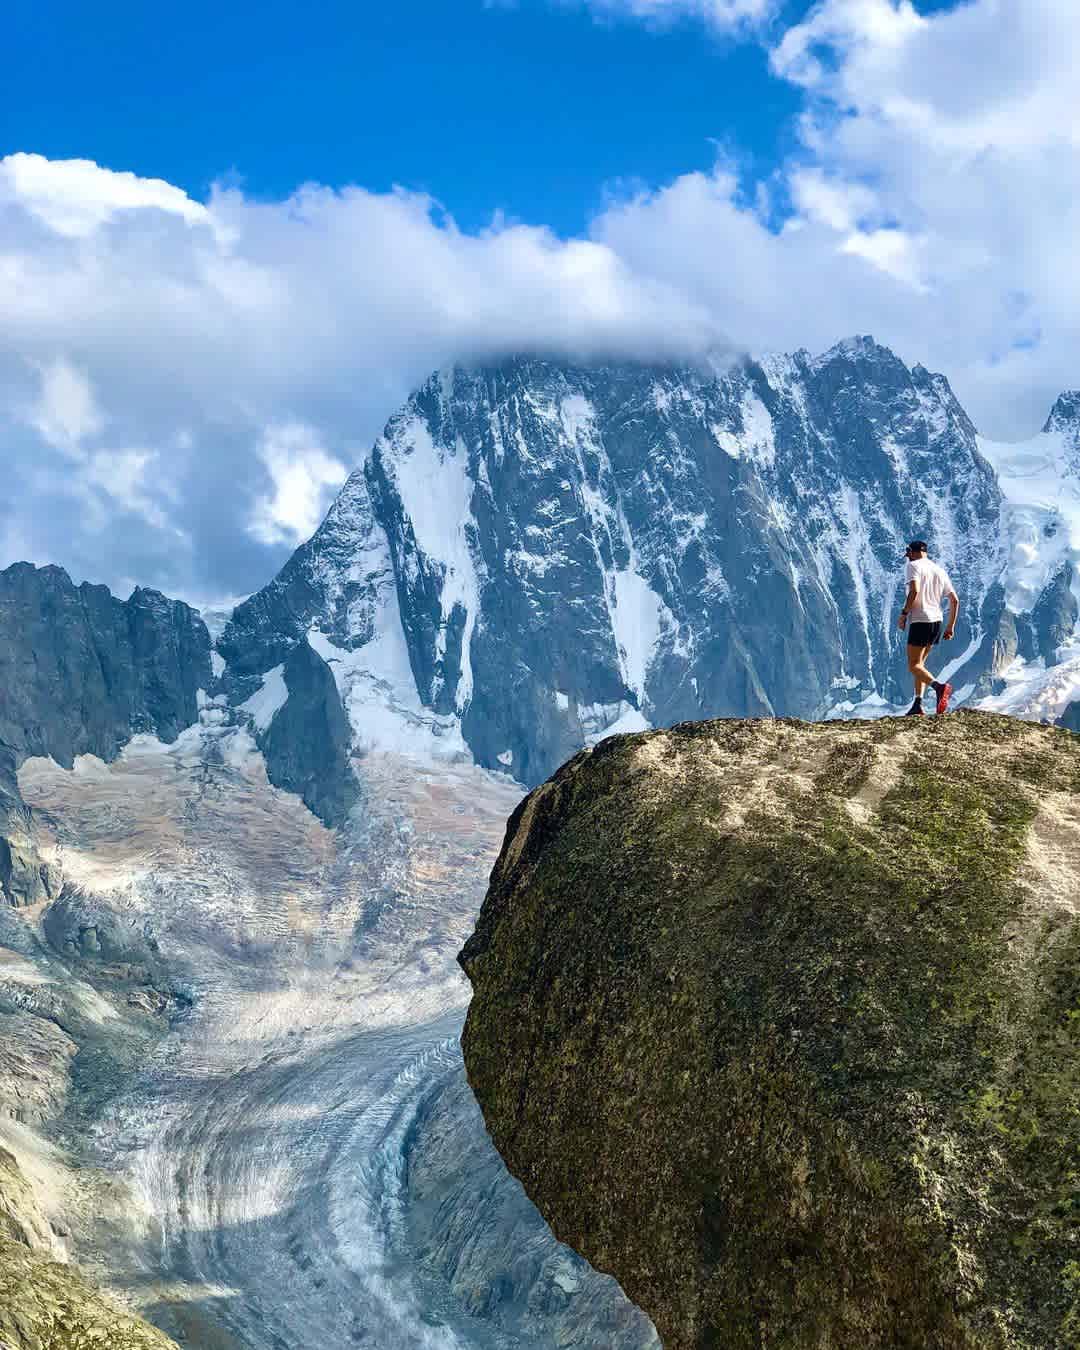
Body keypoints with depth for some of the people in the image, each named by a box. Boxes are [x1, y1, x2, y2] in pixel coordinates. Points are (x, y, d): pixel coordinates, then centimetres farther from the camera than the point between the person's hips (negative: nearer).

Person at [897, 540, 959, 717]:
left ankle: (939, 686, -30)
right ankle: (918, 705, 9)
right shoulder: (940, 571, 18)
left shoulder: (914, 565, -3)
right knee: (919, 663, 17)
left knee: (914, 665, -5)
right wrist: (951, 626, 18)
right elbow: (955, 600, 15)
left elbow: (914, 591, -21)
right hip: (937, 621, 7)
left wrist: (904, 613, -11)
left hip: (920, 621, -7)